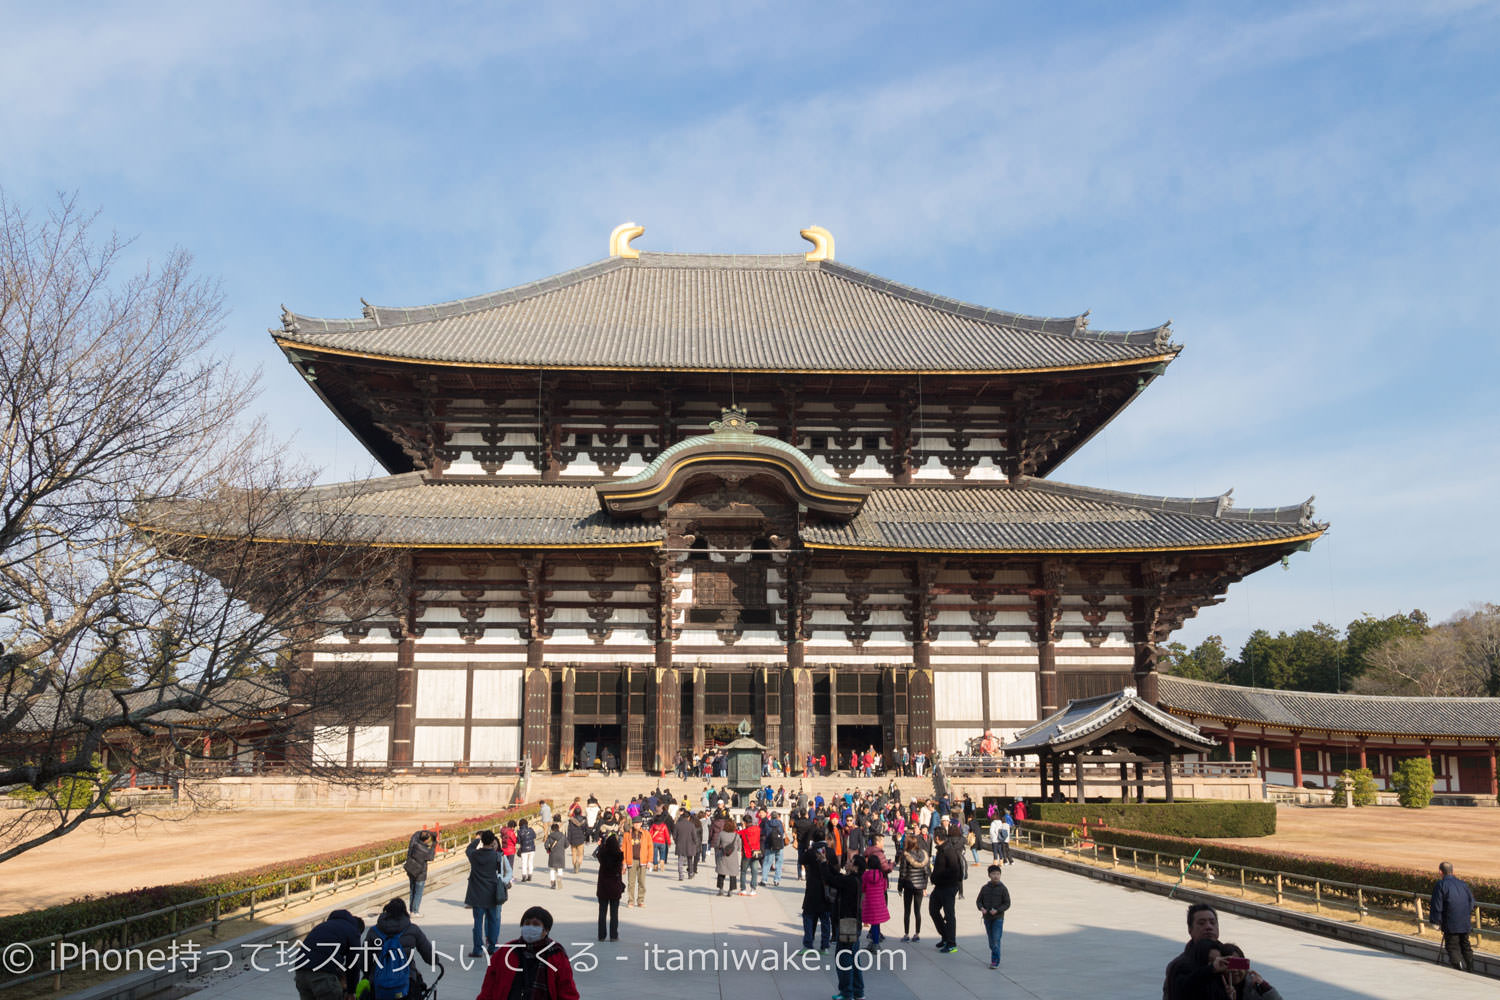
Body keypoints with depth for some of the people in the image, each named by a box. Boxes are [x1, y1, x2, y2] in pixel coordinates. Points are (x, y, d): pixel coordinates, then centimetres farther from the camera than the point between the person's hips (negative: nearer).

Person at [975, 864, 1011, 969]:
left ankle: (995, 961, -4)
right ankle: (994, 958, 25)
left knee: (996, 940, -9)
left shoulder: (1003, 889, -6)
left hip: (998, 918, -4)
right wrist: (981, 908, -12)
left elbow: (1007, 904, -5)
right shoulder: (985, 888, 3)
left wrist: (997, 910, -18)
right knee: (991, 940, 11)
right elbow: (978, 901, 9)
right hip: (987, 918, 4)